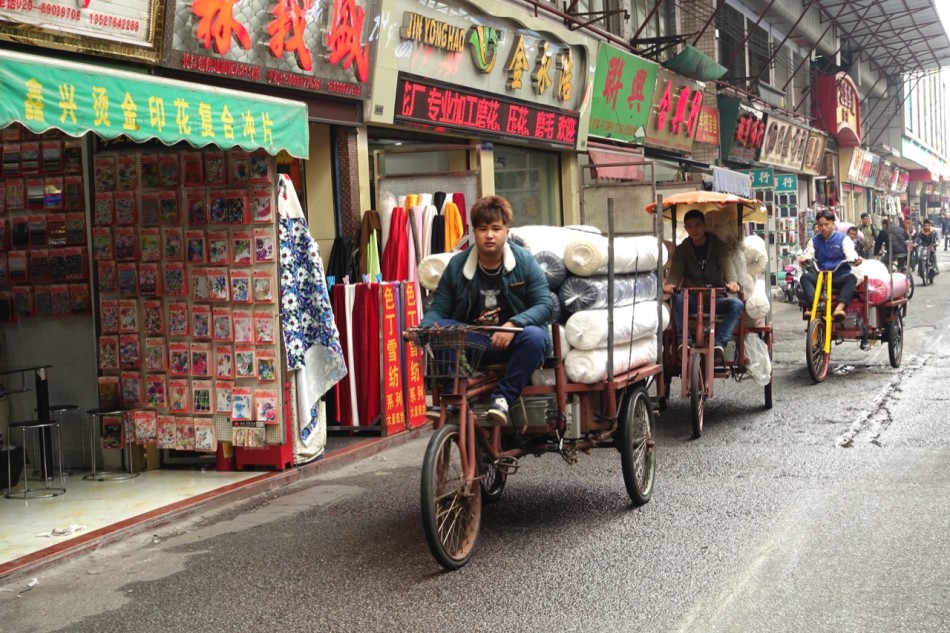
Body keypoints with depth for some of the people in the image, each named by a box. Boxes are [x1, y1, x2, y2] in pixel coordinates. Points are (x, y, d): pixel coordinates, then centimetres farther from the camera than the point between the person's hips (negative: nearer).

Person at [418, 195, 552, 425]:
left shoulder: (524, 261, -4)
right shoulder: (457, 265, 1)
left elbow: (544, 304, -9)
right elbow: (438, 309, 2)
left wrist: (513, 324, -26)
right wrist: (425, 327, -21)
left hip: (513, 341, -1)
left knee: (534, 336, -35)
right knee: (440, 333, -27)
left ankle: (503, 397, -24)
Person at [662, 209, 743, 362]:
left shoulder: (717, 245, 5)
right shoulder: (682, 249, 9)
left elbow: (727, 264, -13)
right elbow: (676, 270, -7)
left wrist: (732, 282, -37)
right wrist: (670, 283, -34)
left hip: (715, 298, 0)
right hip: (692, 299, 0)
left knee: (736, 304, -30)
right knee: (677, 297, -34)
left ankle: (719, 342, -36)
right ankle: (683, 341, -32)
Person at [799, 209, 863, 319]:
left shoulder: (843, 239, 3)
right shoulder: (814, 241, 11)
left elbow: (850, 253, -11)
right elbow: (808, 254, -1)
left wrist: (855, 259, -37)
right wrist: (804, 259, -28)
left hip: (840, 276, -2)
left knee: (851, 278, -35)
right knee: (805, 277, -28)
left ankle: (839, 307, -51)